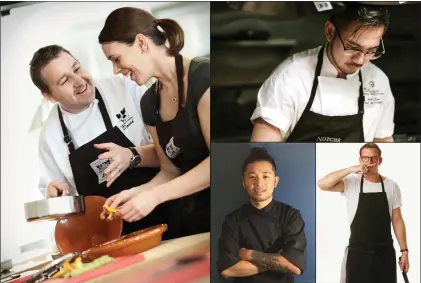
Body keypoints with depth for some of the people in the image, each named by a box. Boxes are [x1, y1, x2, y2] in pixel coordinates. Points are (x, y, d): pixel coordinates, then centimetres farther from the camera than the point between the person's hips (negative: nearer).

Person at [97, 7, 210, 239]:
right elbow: (171, 171, 13)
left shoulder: (202, 75, -13)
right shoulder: (149, 103, 8)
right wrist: (136, 192, -6)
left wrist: (154, 196, -16)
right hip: (189, 216, 6)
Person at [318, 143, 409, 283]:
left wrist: (404, 250, 3)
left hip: (385, 252, 2)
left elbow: (397, 220, 6)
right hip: (357, 252, -2)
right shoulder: (351, 183, -5)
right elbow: (322, 184, -21)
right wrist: (351, 170, -23)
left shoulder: (391, 186, 1)